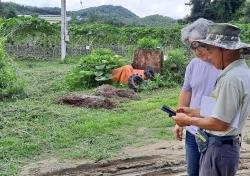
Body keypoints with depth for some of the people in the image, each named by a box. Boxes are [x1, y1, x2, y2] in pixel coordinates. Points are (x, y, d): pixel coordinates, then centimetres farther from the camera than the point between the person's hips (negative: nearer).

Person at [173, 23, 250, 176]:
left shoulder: (232, 79, -23)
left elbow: (220, 124, -23)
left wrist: (188, 120, -10)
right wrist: (194, 112, 13)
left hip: (219, 148, -10)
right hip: (222, 145, 10)